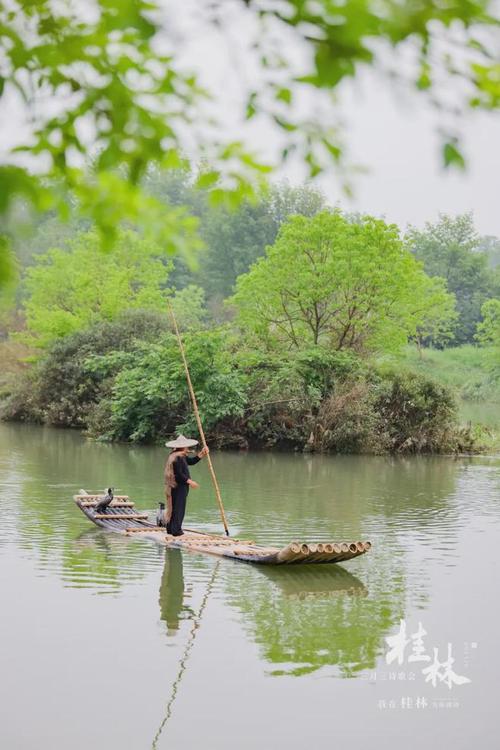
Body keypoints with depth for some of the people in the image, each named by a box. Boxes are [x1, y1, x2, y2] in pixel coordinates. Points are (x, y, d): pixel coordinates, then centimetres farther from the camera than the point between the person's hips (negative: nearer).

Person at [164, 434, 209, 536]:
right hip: (179, 487, -11)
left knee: (174, 508, 15)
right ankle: (176, 530, -4)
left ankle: (170, 529, 22)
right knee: (178, 508, -6)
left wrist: (202, 453, 11)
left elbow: (192, 461, 18)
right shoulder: (177, 458, -20)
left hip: (178, 487, 11)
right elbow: (179, 474, -22)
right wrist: (190, 482, -17)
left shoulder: (182, 457, 14)